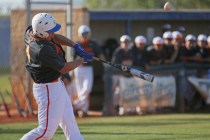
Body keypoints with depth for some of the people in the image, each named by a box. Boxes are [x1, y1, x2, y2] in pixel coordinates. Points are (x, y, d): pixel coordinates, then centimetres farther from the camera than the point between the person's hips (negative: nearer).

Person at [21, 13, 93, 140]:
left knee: (69, 123, 17)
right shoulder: (43, 50, -32)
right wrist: (83, 59, -9)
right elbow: (64, 69, -22)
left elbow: (55, 37, 13)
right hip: (48, 90, -11)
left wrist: (74, 45, 0)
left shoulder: (30, 32, -6)